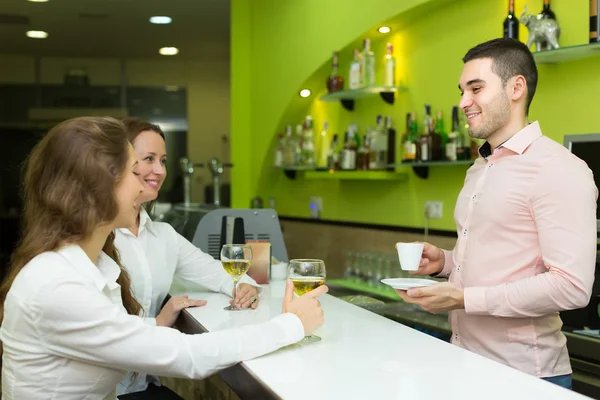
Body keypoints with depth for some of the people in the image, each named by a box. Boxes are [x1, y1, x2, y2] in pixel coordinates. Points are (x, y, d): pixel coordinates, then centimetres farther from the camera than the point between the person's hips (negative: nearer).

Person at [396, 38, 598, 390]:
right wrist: (445, 261, 4)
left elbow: (571, 287, -23)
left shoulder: (559, 170, -16)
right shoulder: (479, 170, 13)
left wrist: (464, 299, -22)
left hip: (523, 374, -8)